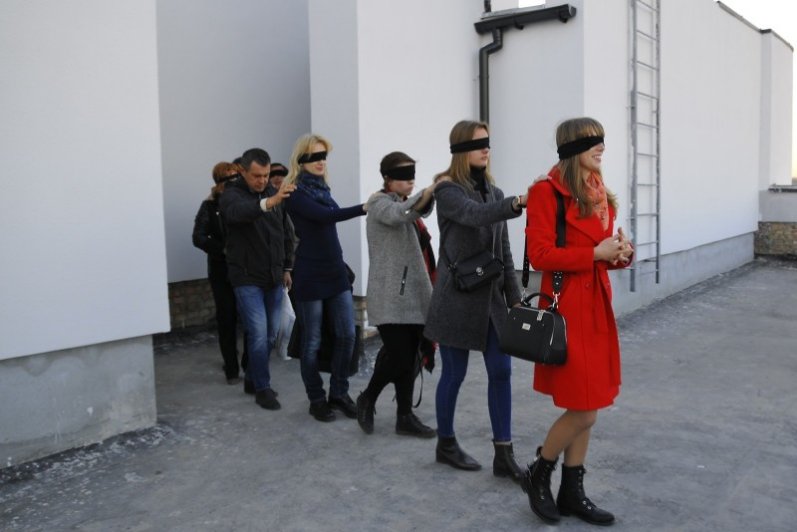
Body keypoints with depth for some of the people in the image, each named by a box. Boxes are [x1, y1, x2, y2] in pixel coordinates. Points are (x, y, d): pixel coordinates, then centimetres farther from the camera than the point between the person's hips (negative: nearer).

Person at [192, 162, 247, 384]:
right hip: (222, 272, -1)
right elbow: (198, 237, -10)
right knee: (227, 320, 5)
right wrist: (224, 249, -20)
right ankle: (232, 370, 16)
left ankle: (250, 366, 16)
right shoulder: (210, 206, 0)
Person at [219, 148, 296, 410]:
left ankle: (252, 378, 29)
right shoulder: (232, 195, -9)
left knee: (271, 334, 11)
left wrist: (287, 267, 16)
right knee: (258, 333, -9)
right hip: (247, 278, -6)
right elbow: (238, 212, -35)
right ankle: (262, 388, 6)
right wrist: (269, 202, -52)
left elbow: (285, 233, 18)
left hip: (274, 278, 6)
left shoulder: (273, 194, 8)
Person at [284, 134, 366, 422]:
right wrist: (363, 208, -36)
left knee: (346, 334, 5)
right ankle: (317, 399, 17)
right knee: (312, 341, 3)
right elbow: (324, 215, -26)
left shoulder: (322, 187, 12)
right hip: (310, 275, -7)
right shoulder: (295, 192, -10)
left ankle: (339, 393, 18)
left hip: (336, 271, 7)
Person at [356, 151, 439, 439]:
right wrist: (431, 189, -42)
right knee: (397, 357, -10)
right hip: (390, 298, -8)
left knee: (409, 358, 8)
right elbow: (399, 214, -31)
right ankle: (367, 399, 15)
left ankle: (405, 416, 16)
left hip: (413, 294, 8)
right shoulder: (380, 203, -6)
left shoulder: (407, 203, 19)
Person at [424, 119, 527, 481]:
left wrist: (514, 297, 10)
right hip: (457, 298, -6)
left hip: (491, 296, 6)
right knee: (454, 373, 5)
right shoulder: (448, 191, -8)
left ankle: (504, 455, 11)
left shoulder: (493, 192, 12)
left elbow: (504, 250, 13)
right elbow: (476, 215, -30)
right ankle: (446, 443, 25)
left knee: (501, 371, 3)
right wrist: (518, 203, -45)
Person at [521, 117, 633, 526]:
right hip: (567, 308, -8)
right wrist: (595, 254, -17)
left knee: (587, 409, 12)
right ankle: (538, 474, 19)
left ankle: (572, 492, 25)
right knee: (582, 409, -5)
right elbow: (539, 255, -17)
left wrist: (620, 254, 1)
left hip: (598, 306, 9)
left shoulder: (601, 195, 14)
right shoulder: (547, 192, -11)